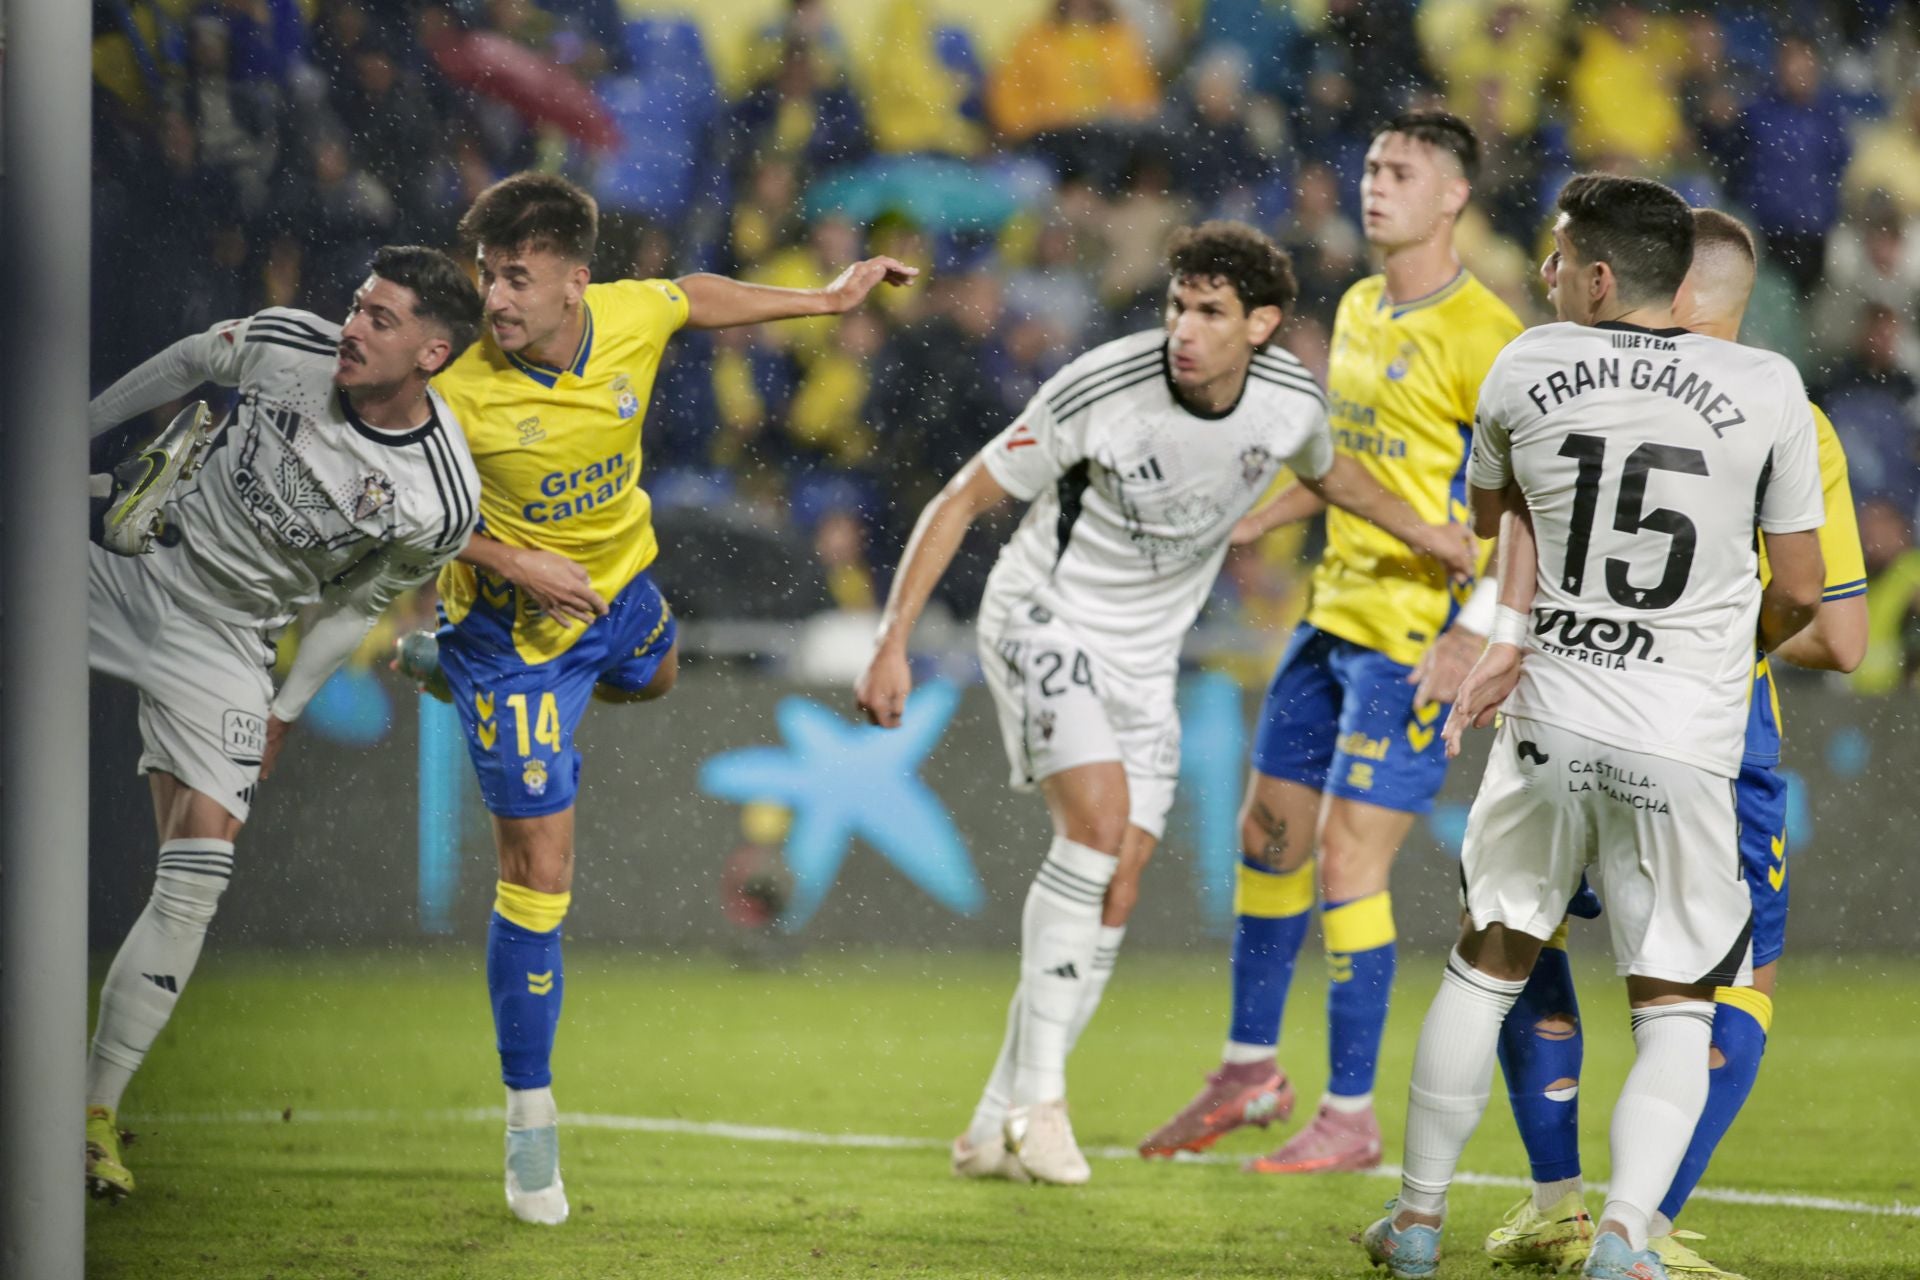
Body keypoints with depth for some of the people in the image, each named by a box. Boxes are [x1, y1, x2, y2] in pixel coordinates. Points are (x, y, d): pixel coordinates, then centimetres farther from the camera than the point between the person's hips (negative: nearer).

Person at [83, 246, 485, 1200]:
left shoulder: (440, 502, -19)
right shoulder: (288, 344, -16)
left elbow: (357, 603, -2)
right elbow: (190, 360, 6)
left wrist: (283, 711, 4)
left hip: (222, 646, -2)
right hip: (130, 565, 2)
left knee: (195, 883, -8)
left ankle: (97, 1111, 1)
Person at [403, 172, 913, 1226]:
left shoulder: (631, 318, -22)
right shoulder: (457, 387, -33)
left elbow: (691, 297, 3)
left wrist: (824, 300, 10)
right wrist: (515, 563, -29)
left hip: (619, 584, 6)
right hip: (516, 625, -6)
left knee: (650, 682, 40)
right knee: (538, 871, -7)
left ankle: (448, 665, 63)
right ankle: (529, 1119, 6)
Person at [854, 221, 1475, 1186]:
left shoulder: (1290, 401, -10)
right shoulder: (1098, 391, -24)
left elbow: (1326, 470, 18)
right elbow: (962, 501, -15)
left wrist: (1422, 533, 19)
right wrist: (894, 642, -18)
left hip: (1144, 656, 5)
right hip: (1043, 620, -5)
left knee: (1116, 889, -1)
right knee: (1099, 818, -26)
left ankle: (998, 1126, 9)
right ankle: (1037, 1095, -19)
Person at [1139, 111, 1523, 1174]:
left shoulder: (1479, 337, -14)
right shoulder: (1358, 311, 12)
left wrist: (1469, 636, -23)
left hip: (1416, 638, -8)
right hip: (1335, 613, 8)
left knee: (1348, 857, -9)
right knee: (1268, 835, 13)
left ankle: (1350, 1116, 0)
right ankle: (1249, 1069, 28)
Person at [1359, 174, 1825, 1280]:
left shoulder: (1528, 369, -1)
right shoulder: (1768, 388, -6)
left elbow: (1490, 511, 18)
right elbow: (1799, 593, 1)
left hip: (1550, 724, 2)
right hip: (1688, 745, -2)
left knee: (1487, 967, 18)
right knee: (1675, 1010, 8)